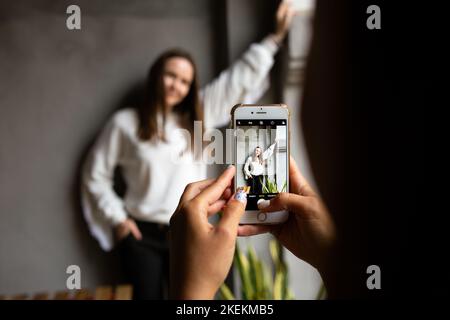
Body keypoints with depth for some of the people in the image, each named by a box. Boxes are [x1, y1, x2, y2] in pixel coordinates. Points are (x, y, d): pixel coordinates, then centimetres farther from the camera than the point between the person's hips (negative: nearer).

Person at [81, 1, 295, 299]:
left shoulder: (197, 116, 4)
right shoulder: (125, 123, -3)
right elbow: (95, 175, 5)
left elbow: (241, 80, 4)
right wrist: (116, 219, -2)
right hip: (143, 236, -2)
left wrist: (275, 36, 3)